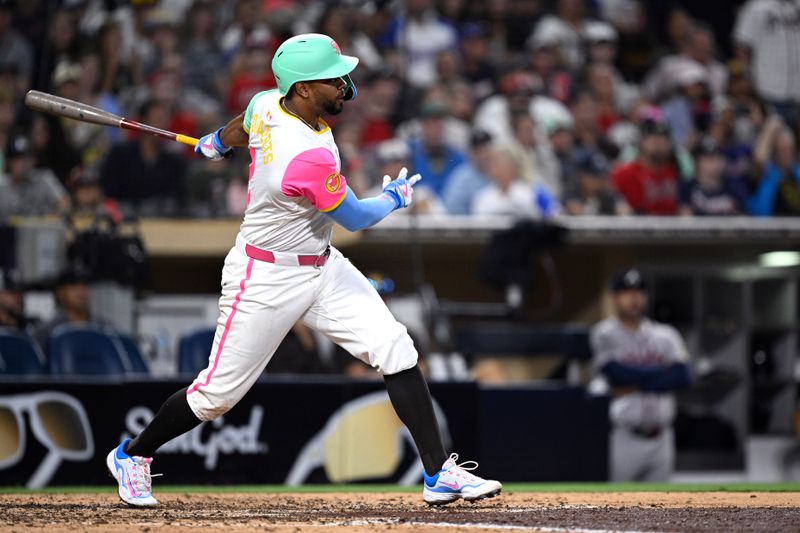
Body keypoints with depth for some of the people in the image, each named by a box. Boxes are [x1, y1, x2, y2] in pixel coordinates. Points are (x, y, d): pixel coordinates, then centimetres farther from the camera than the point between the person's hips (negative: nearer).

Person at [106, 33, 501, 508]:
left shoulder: (266, 104, -8)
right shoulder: (310, 158, -32)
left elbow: (237, 131, 17)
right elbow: (356, 218, -16)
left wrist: (216, 143, 40)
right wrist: (395, 198, 4)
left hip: (321, 266, 9)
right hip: (267, 279, -9)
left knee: (395, 350, -3)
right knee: (219, 393, 3)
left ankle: (440, 474, -3)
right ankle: (132, 456, 28)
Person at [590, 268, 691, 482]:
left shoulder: (665, 335, 10)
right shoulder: (604, 335, -3)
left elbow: (681, 376, -4)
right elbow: (616, 373, -17)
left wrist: (635, 385, -12)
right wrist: (662, 373, -6)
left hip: (660, 439, 5)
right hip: (622, 438, -5)